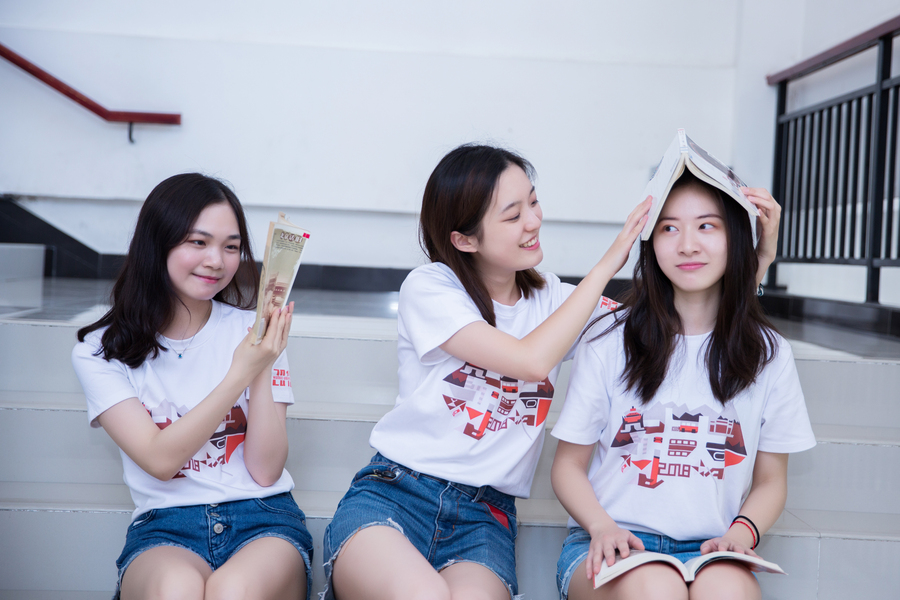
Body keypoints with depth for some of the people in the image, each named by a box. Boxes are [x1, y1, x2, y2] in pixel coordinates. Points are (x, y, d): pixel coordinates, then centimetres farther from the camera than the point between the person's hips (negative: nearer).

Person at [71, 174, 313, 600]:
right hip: (165, 527, 0)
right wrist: (241, 373, -17)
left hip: (262, 520, 1)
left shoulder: (253, 331, 6)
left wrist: (264, 370, -13)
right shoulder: (100, 351, 4)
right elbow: (161, 460, -9)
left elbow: (265, 471, 0)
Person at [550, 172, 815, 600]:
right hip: (612, 545, 0)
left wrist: (741, 533, -7)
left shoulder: (767, 353, 7)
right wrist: (602, 526, -13)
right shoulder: (609, 340, 1)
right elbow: (569, 465, 6)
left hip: (709, 549, 1)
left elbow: (770, 481, 14)